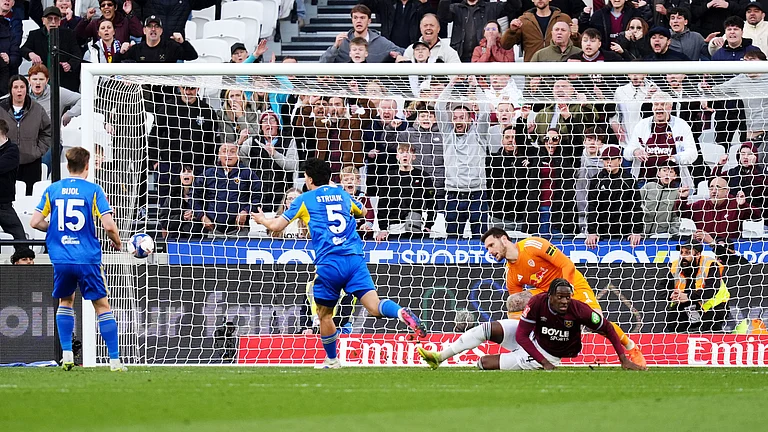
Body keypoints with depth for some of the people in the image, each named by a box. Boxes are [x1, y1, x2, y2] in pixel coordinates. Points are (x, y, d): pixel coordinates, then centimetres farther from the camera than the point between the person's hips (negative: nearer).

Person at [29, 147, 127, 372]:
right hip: (87, 258, -3)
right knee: (102, 306, 5)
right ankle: (114, 360, -1)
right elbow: (108, 225, -11)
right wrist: (117, 243, 9)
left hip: (61, 259, 3)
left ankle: (67, 354, 12)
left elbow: (35, 222, 2)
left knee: (65, 302, 23)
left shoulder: (53, 189, 4)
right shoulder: (93, 190, -4)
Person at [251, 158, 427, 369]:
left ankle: (332, 360, 26)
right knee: (374, 306, -10)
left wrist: (262, 219, 30)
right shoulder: (342, 194, 19)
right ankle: (401, 312, -40)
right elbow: (362, 212, 41)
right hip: (355, 258, 3)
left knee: (324, 313, 16)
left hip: (329, 262, -3)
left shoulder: (305, 199, 7)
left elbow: (276, 226, 9)